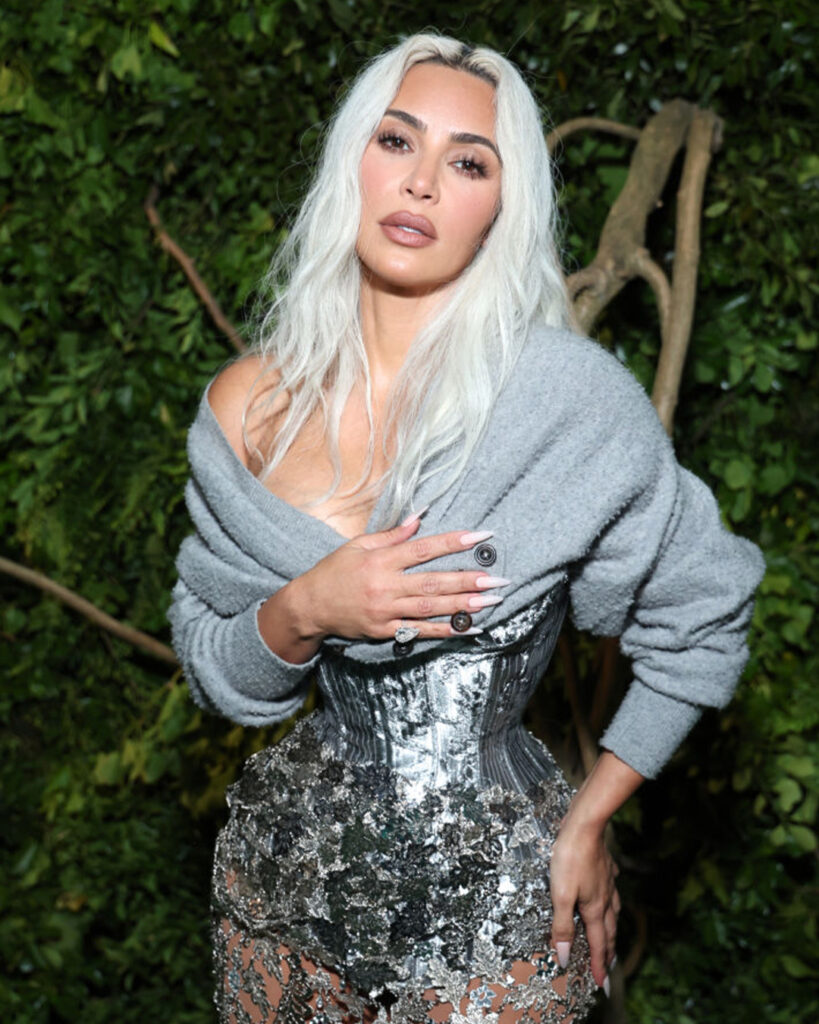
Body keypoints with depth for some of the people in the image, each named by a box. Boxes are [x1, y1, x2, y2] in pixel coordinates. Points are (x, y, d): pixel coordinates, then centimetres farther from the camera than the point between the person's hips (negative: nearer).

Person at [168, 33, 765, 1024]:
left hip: (491, 902, -3)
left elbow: (701, 623, -4)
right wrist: (302, 611, -17)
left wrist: (586, 822, -2)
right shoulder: (248, 405, -4)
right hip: (290, 865, 4)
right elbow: (214, 670, 3)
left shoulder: (564, 394, -16)